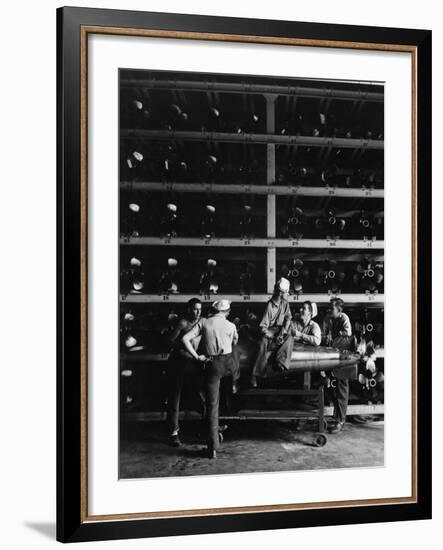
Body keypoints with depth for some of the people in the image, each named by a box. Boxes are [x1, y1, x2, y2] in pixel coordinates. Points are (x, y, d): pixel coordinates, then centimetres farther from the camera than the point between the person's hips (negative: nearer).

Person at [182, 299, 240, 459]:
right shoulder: (230, 326, 0)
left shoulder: (204, 323, 0)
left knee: (212, 405, 3)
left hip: (211, 365, 0)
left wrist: (196, 356, -4)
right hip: (229, 363, 0)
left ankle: (213, 448, 4)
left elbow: (185, 339, -9)